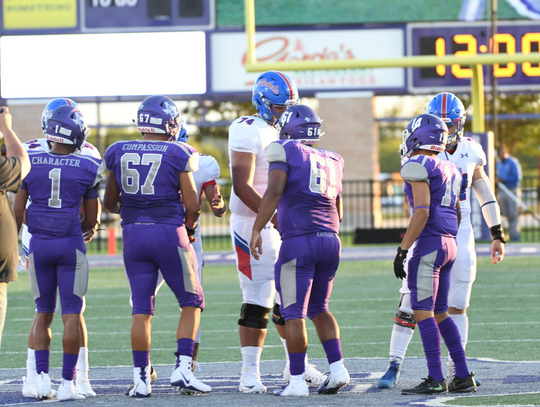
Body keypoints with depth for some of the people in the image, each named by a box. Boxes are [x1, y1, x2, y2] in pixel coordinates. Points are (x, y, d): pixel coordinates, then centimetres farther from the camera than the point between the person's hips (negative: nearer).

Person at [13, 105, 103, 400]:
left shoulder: (30, 163, -1)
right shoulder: (88, 168, -4)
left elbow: (17, 212, 2)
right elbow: (91, 219, 4)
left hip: (39, 244, 2)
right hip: (71, 244, -2)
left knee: (43, 313, 15)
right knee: (71, 315, 2)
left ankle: (42, 376, 4)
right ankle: (67, 383, -1)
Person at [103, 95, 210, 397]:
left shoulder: (120, 153, 4)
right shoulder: (178, 154, -6)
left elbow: (110, 202, 13)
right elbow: (192, 205, -5)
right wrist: (189, 227, 15)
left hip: (134, 235, 4)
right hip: (169, 232, -4)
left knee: (141, 309, 9)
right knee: (192, 302, 9)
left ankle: (141, 378, 6)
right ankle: (183, 367, -3)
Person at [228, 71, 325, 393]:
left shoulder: (283, 133, 15)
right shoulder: (249, 132, -12)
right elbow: (243, 187, -19)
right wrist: (273, 217, -24)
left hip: (284, 224, 8)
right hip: (254, 225, -8)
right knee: (259, 299, -8)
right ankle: (250, 373, -3)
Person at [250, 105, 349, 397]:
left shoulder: (285, 152, -1)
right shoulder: (331, 162, 18)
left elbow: (274, 192, -14)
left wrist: (257, 230, -14)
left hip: (299, 241, -6)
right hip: (330, 241, 6)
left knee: (294, 313, -2)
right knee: (318, 308, 19)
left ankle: (297, 381, -3)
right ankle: (337, 368, 8)